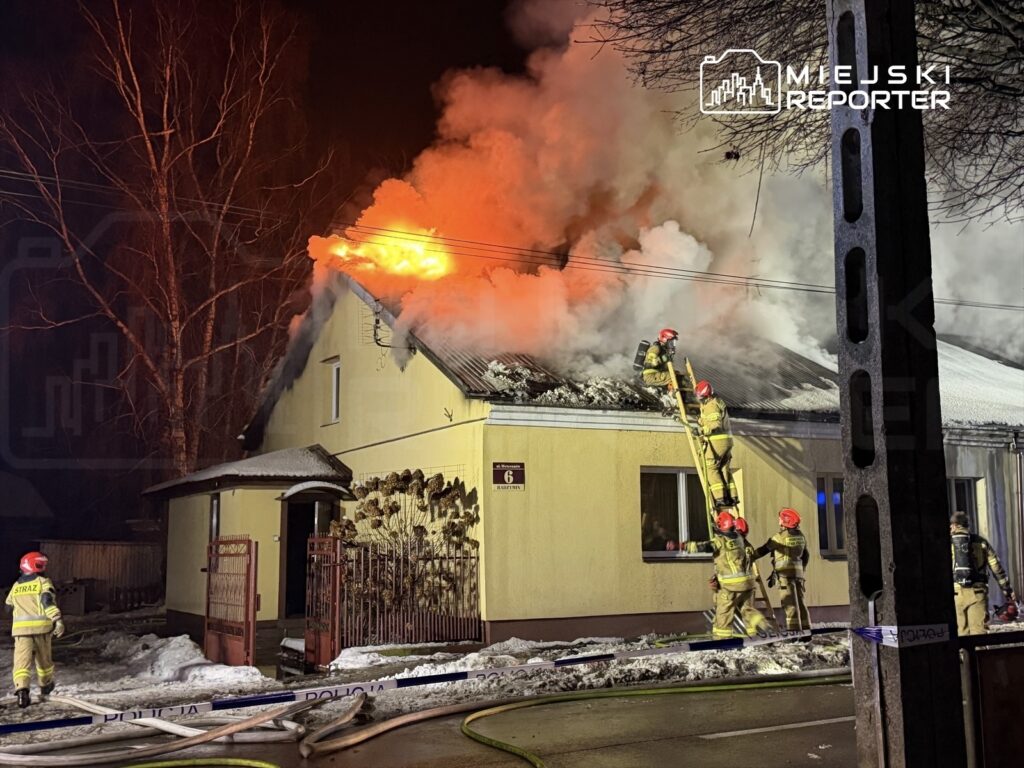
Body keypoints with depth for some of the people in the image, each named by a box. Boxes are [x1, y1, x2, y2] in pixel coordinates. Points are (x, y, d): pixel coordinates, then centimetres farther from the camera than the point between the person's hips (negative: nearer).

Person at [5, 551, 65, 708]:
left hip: (20, 628, 2)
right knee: (44, 658, 18)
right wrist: (57, 620, -24)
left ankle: (21, 689, -27)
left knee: (22, 660, -7)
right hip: (41, 626, -2)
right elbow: (48, 601, -18)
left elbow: (9, 606, 26)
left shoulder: (16, 586, 15)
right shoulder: (43, 582, -2)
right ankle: (45, 685, 36)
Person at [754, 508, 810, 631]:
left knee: (790, 603, -8)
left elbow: (763, 550, -3)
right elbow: (806, 555, 18)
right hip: (798, 571, 7)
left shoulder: (780, 537, -9)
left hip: (785, 572, -7)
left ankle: (794, 630, -11)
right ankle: (806, 629, 14)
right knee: (800, 601, 12)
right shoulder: (801, 536, 10)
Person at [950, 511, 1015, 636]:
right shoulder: (981, 542, 11)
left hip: (955, 592, 0)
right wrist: (1007, 590, 17)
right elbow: (997, 568, 11)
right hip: (977, 591, 1)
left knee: (962, 632, 6)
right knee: (979, 631, -1)